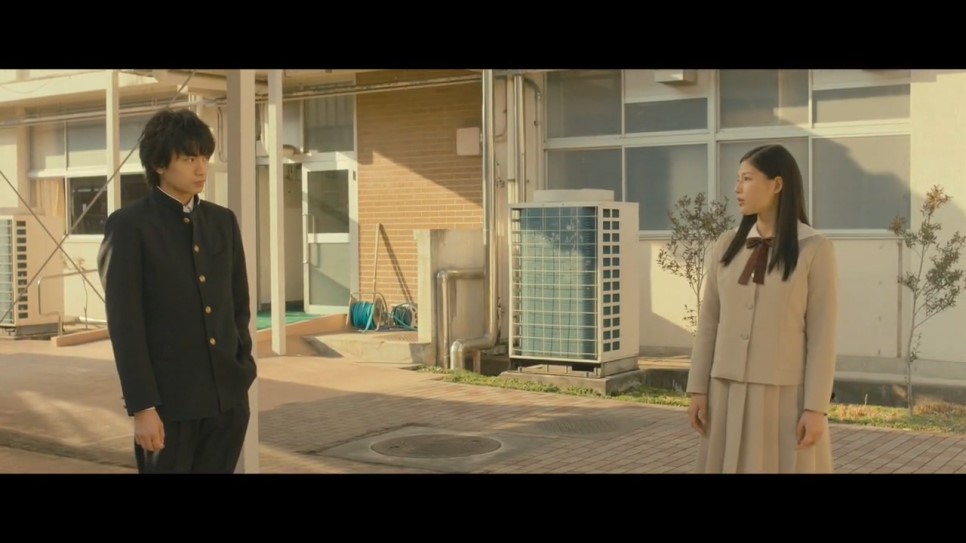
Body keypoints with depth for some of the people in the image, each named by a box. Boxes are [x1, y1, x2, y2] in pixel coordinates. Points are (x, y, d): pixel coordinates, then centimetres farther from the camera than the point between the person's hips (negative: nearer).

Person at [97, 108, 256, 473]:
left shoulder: (223, 221, 10)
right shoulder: (128, 226, -6)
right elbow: (124, 325, -10)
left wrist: (243, 370, 11)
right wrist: (142, 406, -14)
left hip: (228, 396, 5)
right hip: (169, 400, -5)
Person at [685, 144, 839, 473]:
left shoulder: (815, 249, -8)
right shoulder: (726, 246, 5)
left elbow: (822, 334, -9)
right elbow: (709, 322, 7)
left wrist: (816, 408, -13)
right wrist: (698, 389, 3)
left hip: (787, 393, -4)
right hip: (730, 392, 4)